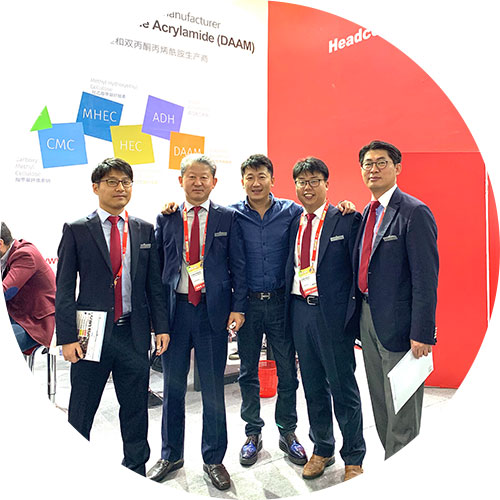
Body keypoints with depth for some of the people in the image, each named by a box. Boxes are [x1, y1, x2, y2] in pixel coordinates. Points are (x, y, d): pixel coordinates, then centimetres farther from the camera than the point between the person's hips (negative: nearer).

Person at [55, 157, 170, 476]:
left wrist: (161, 327, 2)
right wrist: (67, 337, -8)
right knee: (81, 412, 13)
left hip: (134, 332, 2)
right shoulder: (76, 231, 0)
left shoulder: (144, 230, 7)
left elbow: (154, 282, 7)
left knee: (136, 407, 14)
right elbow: (64, 288, -2)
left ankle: (137, 470, 34)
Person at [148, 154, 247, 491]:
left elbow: (238, 266, 2)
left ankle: (213, 459, 27)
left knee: (213, 388, 8)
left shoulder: (227, 218, 3)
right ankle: (171, 455, 33)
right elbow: (158, 266, 7)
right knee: (173, 386, 13)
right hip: (175, 308, 2)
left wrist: (238, 307, -6)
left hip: (214, 310, -1)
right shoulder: (166, 218, 7)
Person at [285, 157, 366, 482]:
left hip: (332, 313, -5)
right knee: (313, 387, 17)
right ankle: (322, 450, 37)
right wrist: (289, 307, 4)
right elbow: (291, 268, 11)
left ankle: (353, 458, 29)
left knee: (343, 388, 7)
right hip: (300, 310, 5)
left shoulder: (347, 220, -4)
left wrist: (353, 315, -11)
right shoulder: (294, 222, 10)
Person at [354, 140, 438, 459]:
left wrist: (422, 333, -20)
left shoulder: (415, 212, -13)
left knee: (401, 412, 7)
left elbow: (426, 278, -18)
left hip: (398, 324, -8)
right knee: (380, 405, 20)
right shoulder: (368, 213, 12)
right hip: (368, 318, 8)